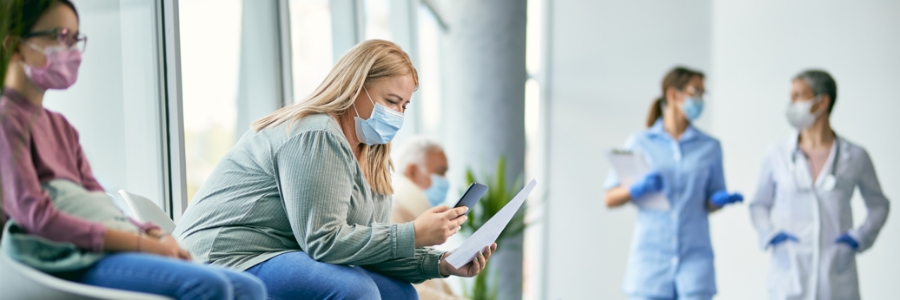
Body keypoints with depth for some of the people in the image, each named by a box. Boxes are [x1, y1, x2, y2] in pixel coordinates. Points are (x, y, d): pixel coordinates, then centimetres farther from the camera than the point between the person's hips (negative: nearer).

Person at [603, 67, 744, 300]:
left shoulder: (709, 147, 8)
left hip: (694, 257, 1)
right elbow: (610, 199, 2)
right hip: (650, 257, -1)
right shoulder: (640, 143, 3)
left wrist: (721, 200, -8)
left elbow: (710, 203, 14)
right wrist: (638, 189, -17)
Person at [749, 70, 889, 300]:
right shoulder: (777, 154, 1)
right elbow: (759, 205, 12)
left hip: (837, 275, 1)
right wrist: (771, 236, -6)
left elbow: (878, 206, 15)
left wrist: (857, 240, -1)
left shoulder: (855, 157, 2)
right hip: (790, 275, 0)